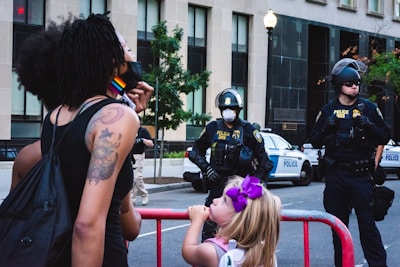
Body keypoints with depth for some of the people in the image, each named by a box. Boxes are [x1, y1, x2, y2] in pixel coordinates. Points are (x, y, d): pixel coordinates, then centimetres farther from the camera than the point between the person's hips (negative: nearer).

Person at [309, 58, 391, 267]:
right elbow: (314, 141, 8)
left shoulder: (368, 108, 3)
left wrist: (368, 125, -14)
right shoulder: (328, 110, 7)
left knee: (367, 224, -8)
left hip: (360, 175, -3)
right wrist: (327, 127, -10)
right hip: (335, 176, 3)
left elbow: (385, 137, 4)